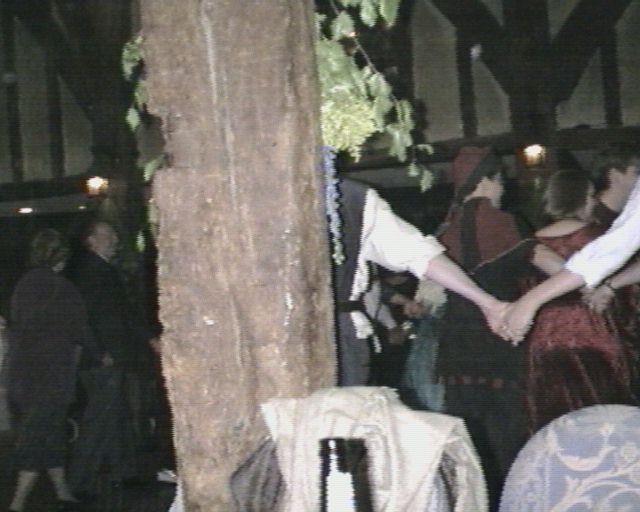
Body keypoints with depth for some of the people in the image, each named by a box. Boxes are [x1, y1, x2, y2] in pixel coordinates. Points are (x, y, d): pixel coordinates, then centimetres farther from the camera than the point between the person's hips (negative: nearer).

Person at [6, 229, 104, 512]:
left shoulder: (22, 285, 7)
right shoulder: (62, 289, -12)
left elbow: (15, 327, 13)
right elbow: (80, 331, -6)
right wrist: (99, 357, 11)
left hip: (21, 371, 7)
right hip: (52, 371, -7)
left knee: (50, 433, 16)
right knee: (40, 434, -4)